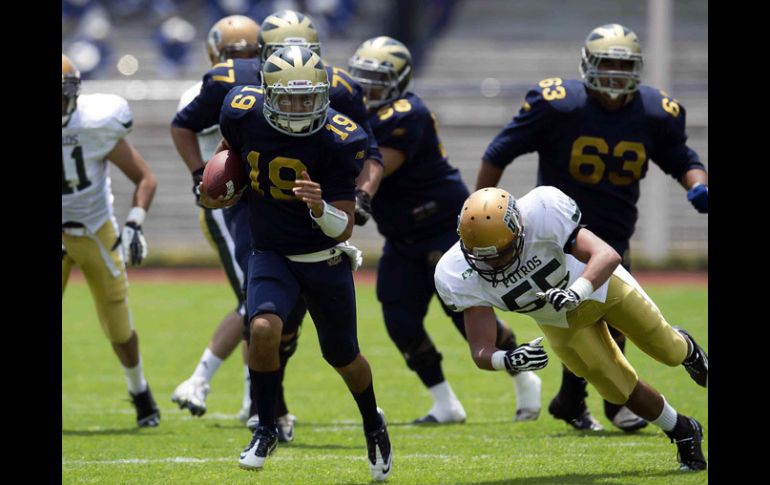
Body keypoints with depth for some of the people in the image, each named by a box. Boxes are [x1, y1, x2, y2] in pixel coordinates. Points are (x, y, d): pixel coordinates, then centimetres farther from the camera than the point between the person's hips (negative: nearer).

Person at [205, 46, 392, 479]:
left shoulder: (338, 141, -23)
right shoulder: (245, 114, -15)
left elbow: (344, 229, -21)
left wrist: (320, 207, -40)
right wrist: (225, 191, 7)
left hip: (325, 258, -1)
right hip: (271, 254, 1)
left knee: (343, 356, 13)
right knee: (264, 329, -26)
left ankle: (374, 425, 44)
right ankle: (267, 430, -5)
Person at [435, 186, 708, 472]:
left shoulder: (542, 214, -43)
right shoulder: (460, 275, -34)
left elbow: (607, 255, -47)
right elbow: (481, 351, -34)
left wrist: (577, 292, -65)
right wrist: (507, 360, -57)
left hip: (599, 281, -2)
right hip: (562, 322, 2)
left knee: (667, 351, 12)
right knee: (621, 391, 5)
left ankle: (687, 348, 52)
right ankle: (684, 434, 34)